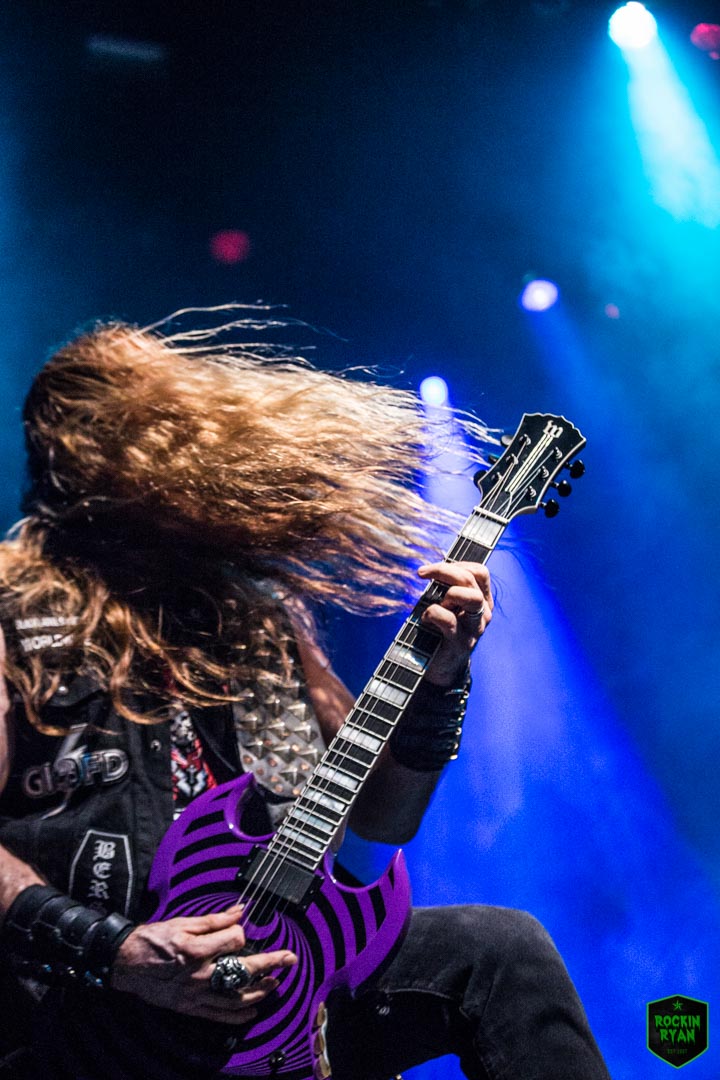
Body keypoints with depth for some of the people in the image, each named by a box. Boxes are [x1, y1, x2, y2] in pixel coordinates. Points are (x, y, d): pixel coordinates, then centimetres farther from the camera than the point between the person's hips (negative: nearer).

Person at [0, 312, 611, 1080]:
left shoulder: (258, 611, 13)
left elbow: (380, 816, 13)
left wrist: (438, 677, -2)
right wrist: (111, 952, -20)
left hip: (267, 974, 6)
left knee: (501, 947, -15)